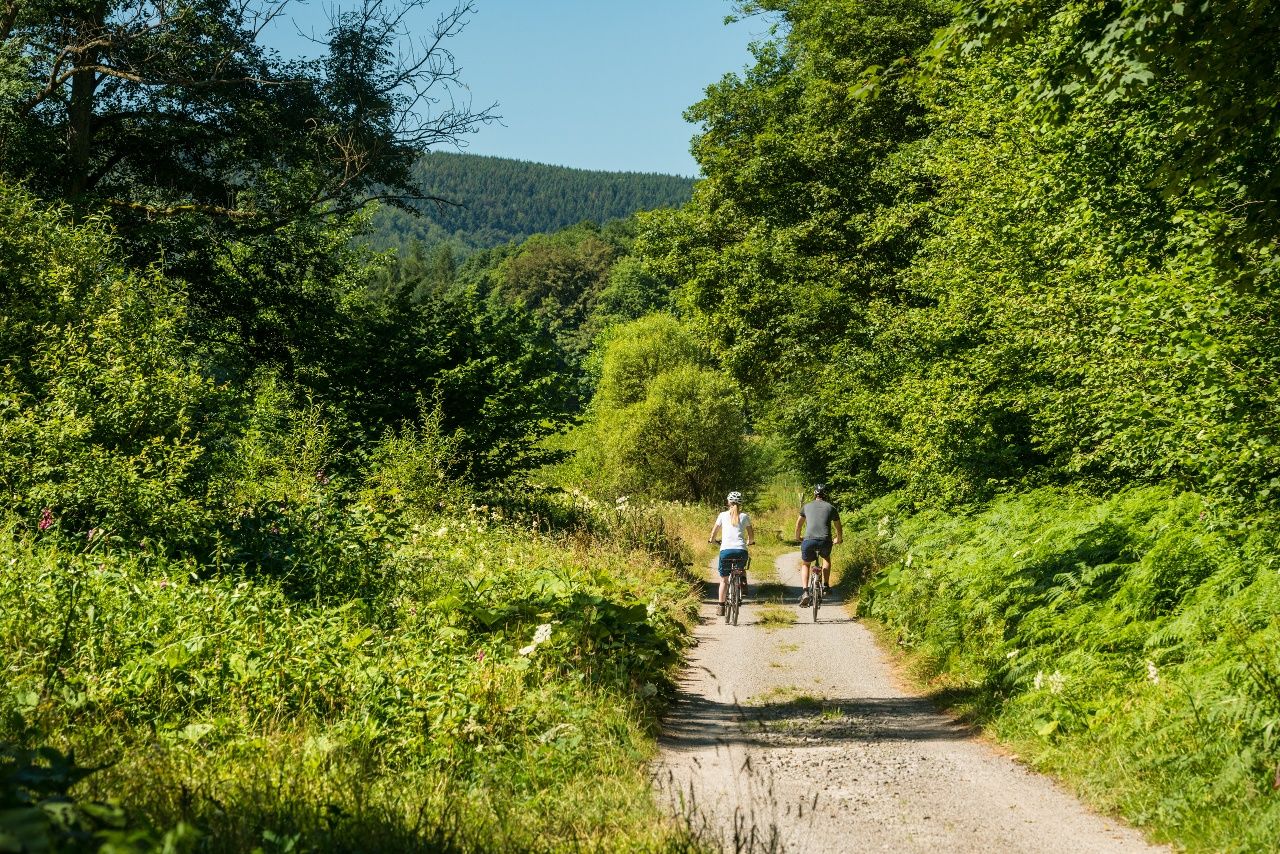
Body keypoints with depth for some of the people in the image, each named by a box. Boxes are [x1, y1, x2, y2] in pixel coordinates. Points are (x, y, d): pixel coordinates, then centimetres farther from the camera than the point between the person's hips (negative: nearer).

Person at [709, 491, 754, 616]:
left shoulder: (723, 515, 11)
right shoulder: (744, 516, 12)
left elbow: (714, 533, 15)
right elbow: (751, 537, 15)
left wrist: (711, 540, 37)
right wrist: (749, 542, 37)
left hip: (725, 551, -1)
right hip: (741, 551, 1)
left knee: (724, 580, 17)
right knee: (741, 568, 35)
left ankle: (721, 607, 15)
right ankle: (743, 585, 11)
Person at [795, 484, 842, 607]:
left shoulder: (807, 506, 18)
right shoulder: (831, 508, 15)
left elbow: (798, 524, 31)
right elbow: (838, 528, 23)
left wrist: (797, 537, 50)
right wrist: (838, 539, 44)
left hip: (808, 540, 0)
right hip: (825, 541, 0)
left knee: (805, 565, 23)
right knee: (826, 558, 34)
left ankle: (805, 592, 3)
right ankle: (825, 585, 22)